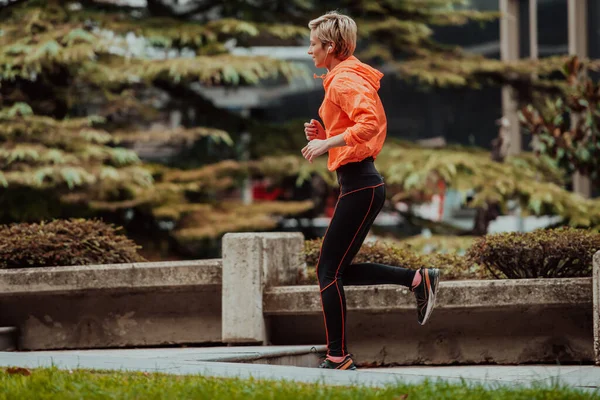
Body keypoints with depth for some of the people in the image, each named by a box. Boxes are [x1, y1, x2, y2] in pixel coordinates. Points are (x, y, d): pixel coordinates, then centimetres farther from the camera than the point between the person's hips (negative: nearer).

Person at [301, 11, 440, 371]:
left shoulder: (344, 81, -12)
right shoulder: (349, 78, 20)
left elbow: (370, 123, -28)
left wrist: (327, 142, -24)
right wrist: (323, 134, 11)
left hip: (358, 186, -10)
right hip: (365, 183, 10)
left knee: (329, 272, -5)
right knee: (338, 271, 13)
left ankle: (339, 359, -2)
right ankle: (419, 280, 9)